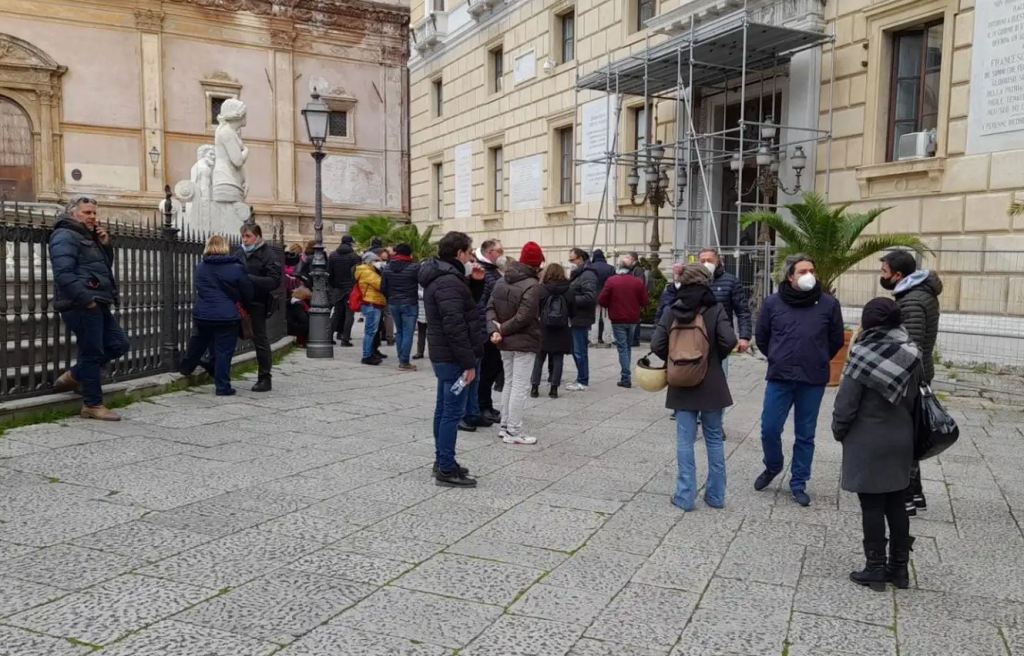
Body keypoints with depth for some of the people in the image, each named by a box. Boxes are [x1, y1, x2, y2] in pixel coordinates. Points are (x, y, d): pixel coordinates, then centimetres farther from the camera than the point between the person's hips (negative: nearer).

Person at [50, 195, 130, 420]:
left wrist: (106, 245, 10)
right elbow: (64, 274, -20)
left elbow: (105, 267, 25)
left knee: (118, 344, 12)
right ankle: (93, 405, 3)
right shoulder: (65, 236, -8)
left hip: (96, 305, 10)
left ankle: (74, 376, 23)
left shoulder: (88, 237, 23)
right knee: (93, 353, -5)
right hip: (81, 306, -10)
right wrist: (86, 299, -23)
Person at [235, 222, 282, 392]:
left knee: (260, 340, 3)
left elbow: (274, 281, -16)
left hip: (258, 304, -5)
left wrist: (248, 278, -23)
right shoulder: (239, 253, 10)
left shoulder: (268, 255, -7)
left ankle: (264, 379, 12)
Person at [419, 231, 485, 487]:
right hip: (453, 357, -11)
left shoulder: (438, 277, 13)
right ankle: (446, 470, 0)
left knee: (444, 409, 16)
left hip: (442, 355, 11)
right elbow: (455, 325, -25)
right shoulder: (449, 281, -20)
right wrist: (468, 362, -23)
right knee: (453, 411, -6)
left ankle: (442, 461, 26)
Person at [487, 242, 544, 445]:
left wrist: (494, 329, -10)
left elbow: (491, 307, 2)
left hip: (505, 342, 8)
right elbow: (523, 317, -22)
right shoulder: (533, 286, -17)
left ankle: (505, 427, 23)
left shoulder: (501, 281, 8)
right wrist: (501, 329, -11)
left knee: (509, 383, 17)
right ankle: (514, 431, 3)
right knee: (520, 386, -1)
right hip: (524, 342, -8)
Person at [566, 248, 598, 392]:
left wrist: (571, 300, -19)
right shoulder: (577, 274, 17)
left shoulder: (588, 275, -15)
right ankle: (581, 379, 24)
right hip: (575, 319, 10)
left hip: (581, 320, -10)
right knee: (576, 350, 15)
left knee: (580, 351, -3)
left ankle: (583, 382, 6)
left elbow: (590, 297, -24)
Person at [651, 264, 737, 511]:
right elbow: (728, 340, -17)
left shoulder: (672, 310, -2)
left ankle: (685, 495, 7)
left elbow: (657, 345, -8)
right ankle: (716, 495, 18)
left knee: (685, 440, 6)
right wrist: (716, 358, 2)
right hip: (711, 384, -1)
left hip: (681, 384, 1)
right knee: (714, 439, 12)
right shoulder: (715, 309, -7)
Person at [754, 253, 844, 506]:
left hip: (813, 381, 0)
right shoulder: (773, 302, -3)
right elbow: (762, 337, 10)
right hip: (779, 378, 0)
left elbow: (836, 340, 9)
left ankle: (798, 483, 22)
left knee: (805, 435, 8)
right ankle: (772, 467, 30)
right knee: (769, 429, 1)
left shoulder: (829, 304, -4)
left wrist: (817, 362, 14)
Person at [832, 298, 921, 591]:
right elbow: (912, 398, 5)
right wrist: (900, 424, 16)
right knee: (896, 505, 15)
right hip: (901, 441, 6)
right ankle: (899, 567, 24)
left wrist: (839, 431, 1)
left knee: (872, 506, 4)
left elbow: (846, 402, -15)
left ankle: (875, 569, 13)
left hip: (867, 443, -6)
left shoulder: (865, 353, -17)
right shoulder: (911, 353, -1)